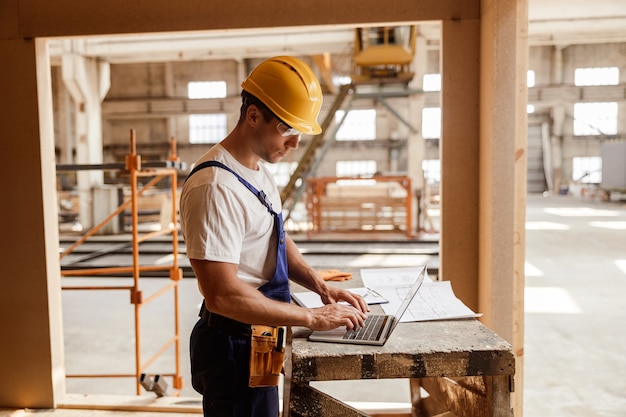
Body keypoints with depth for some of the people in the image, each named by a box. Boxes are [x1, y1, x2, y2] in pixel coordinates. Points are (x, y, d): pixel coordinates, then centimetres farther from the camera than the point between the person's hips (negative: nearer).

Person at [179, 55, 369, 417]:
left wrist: (320, 285, 0)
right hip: (233, 345, -9)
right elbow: (222, 295, -29)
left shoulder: (260, 171, 6)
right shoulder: (215, 187, -25)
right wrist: (312, 318, -24)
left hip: (258, 337, 9)